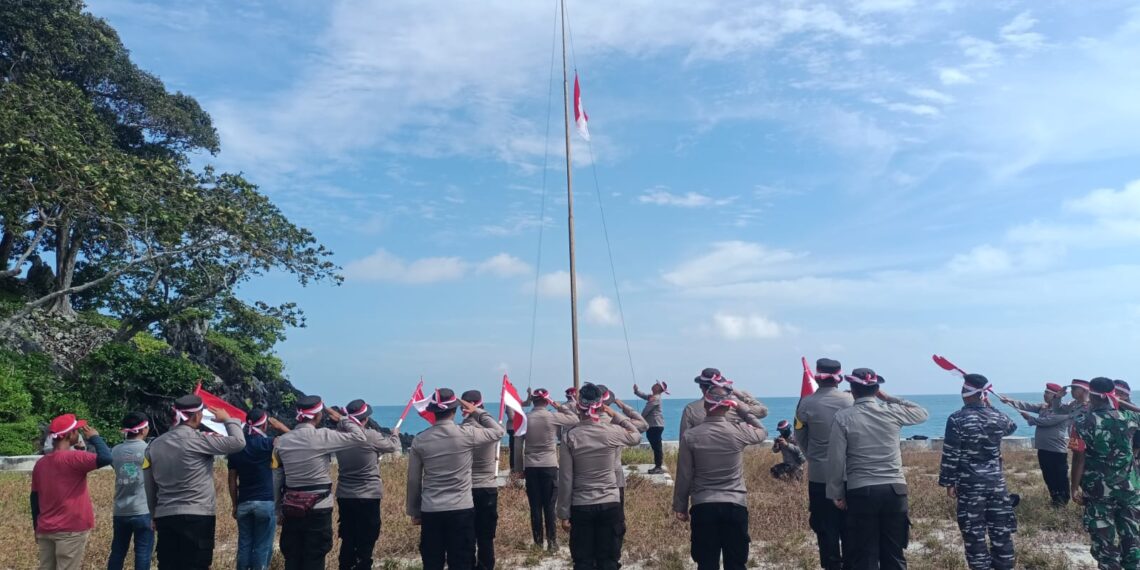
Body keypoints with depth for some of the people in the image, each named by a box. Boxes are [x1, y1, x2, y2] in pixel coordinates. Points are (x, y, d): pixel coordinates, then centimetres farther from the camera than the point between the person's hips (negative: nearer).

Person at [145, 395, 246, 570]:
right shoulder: (197, 439, -12)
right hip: (197, 517, -6)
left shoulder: (154, 445, 9)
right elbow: (238, 442, -11)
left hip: (165, 518, 6)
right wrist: (227, 419, 6)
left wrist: (155, 515, 26)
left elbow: (149, 488, 15)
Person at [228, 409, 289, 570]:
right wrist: (276, 423, 8)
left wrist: (235, 505, 15)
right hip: (266, 502, -5)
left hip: (243, 503, 5)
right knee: (262, 546, 1)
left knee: (244, 545, 10)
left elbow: (232, 480, 8)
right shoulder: (265, 443, -10)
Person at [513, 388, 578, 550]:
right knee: (549, 506, 2)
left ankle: (538, 542, 11)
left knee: (535, 507, 6)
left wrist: (519, 468, 10)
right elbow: (575, 420, 4)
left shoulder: (525, 419, 1)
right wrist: (560, 406, 8)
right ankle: (552, 542, 3)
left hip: (530, 467, 2)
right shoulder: (553, 417, -6)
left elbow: (518, 445, 3)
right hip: (549, 466, -2)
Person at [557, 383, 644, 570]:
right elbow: (636, 436, 16)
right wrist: (615, 414, 14)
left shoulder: (570, 436, -7)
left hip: (581, 507, 0)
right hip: (610, 505, 0)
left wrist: (564, 513, 1)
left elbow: (565, 479, -6)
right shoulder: (611, 432, -7)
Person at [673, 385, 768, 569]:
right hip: (735, 506, 0)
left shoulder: (690, 436, -5)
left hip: (703, 507, 0)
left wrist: (680, 506, 11)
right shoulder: (738, 432, -5)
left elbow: (684, 476, -1)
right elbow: (762, 433, 18)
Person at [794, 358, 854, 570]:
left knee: (825, 526, 8)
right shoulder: (850, 400, -8)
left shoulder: (806, 404, -9)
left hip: (819, 475, -1)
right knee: (849, 525, 13)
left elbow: (800, 438, 2)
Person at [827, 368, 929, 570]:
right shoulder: (892, 411, 1)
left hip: (861, 492, -2)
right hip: (894, 490, 3)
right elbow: (923, 413, 22)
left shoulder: (843, 417, -6)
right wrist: (890, 398, 19)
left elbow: (836, 459, -7)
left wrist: (837, 494, 4)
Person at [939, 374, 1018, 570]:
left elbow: (950, 455, -11)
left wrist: (949, 482, -2)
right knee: (1001, 530, 13)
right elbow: (1012, 426, 26)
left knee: (974, 533, 4)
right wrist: (990, 407, 28)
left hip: (969, 484, -4)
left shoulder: (956, 419, -12)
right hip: (996, 481, 4)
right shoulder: (997, 417, -1)